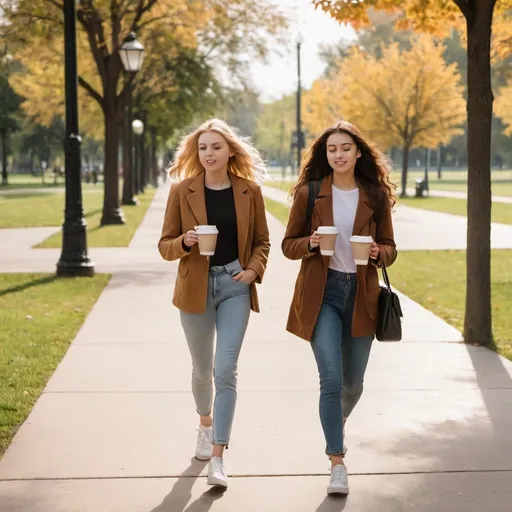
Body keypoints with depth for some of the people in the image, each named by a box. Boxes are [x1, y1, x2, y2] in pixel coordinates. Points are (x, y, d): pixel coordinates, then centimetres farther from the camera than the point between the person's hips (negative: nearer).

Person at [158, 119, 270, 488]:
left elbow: (262, 241, 8)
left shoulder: (250, 191, -1)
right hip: (196, 287, 1)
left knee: (226, 371, -9)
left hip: (235, 286, -1)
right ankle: (206, 424, 44)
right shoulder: (183, 191, -3)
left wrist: (254, 269, -10)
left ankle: (217, 457, -5)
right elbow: (165, 246, 0)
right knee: (202, 369, 16)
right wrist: (184, 242, -21)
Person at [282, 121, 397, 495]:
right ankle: (337, 462, -3)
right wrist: (311, 243, -18)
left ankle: (339, 422, 48)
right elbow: (289, 245, 3)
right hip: (322, 293, -2)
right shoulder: (309, 192, -1)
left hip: (361, 294, 2)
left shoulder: (376, 195, 2)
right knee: (331, 378, -13)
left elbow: (390, 249, 6)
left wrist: (377, 253, -16)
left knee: (353, 382, 14)